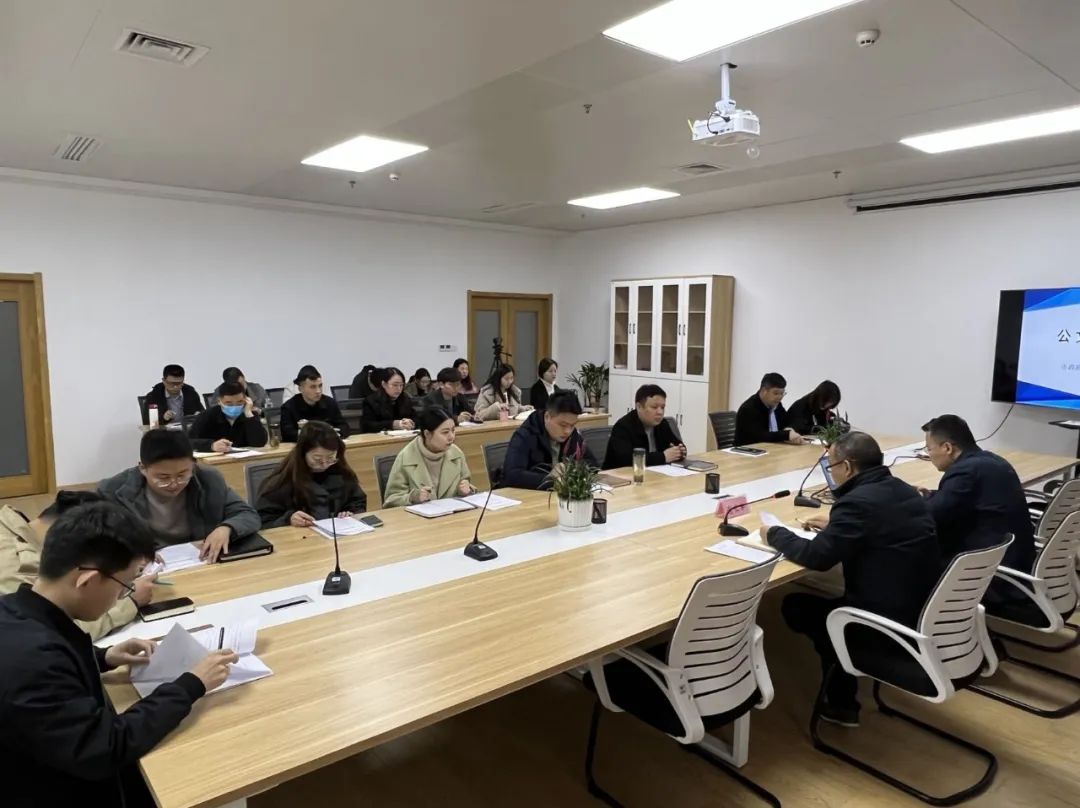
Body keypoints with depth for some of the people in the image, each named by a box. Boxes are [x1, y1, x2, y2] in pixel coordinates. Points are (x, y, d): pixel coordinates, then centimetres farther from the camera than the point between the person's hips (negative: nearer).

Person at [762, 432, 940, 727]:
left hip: (890, 622, -9)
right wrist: (835, 524, 26)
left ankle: (841, 703, 24)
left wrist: (775, 534, -2)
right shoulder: (903, 491, 6)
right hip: (923, 610, 9)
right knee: (826, 601, 26)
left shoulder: (858, 501, -21)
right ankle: (842, 698, 30)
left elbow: (817, 557, -18)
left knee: (795, 605, 10)